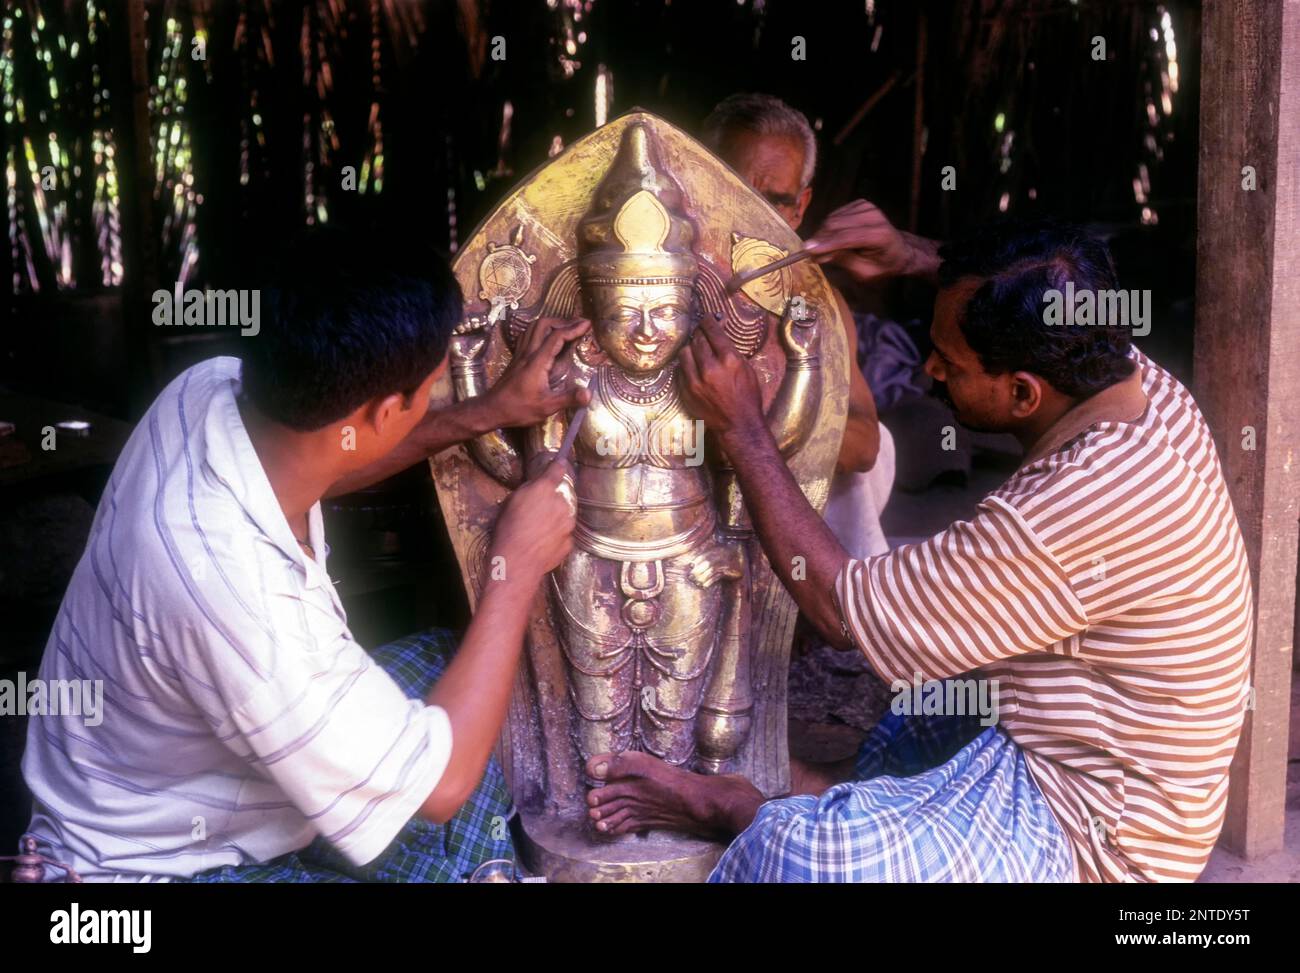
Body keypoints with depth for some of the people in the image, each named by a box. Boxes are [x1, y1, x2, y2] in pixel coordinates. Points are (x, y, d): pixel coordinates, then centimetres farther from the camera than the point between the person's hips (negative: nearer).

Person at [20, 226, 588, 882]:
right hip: (157, 862, -8)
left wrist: (487, 413, 5)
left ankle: (490, 860, 24)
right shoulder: (231, 586, -40)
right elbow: (436, 785, -28)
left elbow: (327, 460, 10)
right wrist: (517, 565, -20)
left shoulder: (211, 390, -17)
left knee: (451, 664, 11)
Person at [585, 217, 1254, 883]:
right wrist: (910, 270, 1)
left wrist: (739, 428, -19)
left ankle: (734, 808, 3)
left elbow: (848, 611, -24)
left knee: (800, 855, -27)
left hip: (1084, 825, -10)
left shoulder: (1088, 507, -34)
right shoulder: (1133, 376, -6)